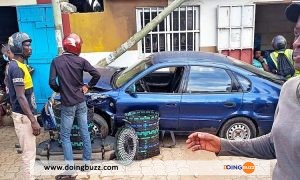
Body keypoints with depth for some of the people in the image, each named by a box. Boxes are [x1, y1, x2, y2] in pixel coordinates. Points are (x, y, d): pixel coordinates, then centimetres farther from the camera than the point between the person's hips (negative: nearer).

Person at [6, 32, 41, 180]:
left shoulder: (17, 65, 12)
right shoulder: (16, 68, -18)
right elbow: (20, 97, -23)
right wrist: (33, 120, -23)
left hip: (25, 114, 10)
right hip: (23, 116, -10)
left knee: (29, 152, 19)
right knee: (29, 153, -1)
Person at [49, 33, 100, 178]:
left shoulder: (56, 61, -8)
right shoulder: (81, 61, -6)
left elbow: (52, 83, -13)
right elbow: (96, 75, -11)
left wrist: (60, 90, 7)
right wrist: (88, 86, 3)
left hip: (67, 105, -2)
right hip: (81, 102, 2)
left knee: (65, 135, 9)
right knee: (85, 133, 13)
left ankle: (70, 167, 9)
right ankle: (87, 161, 24)